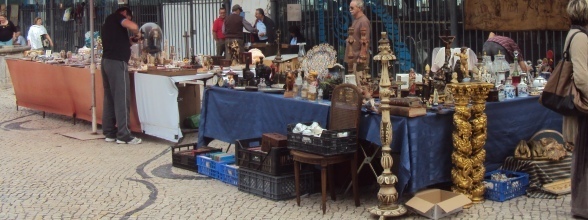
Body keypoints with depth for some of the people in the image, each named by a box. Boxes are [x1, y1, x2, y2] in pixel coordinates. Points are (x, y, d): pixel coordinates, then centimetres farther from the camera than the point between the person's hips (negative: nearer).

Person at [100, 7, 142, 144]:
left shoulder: (107, 22, 25)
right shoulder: (117, 17, 0)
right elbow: (133, 26, -19)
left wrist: (130, 41, 16)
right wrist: (137, 34, 1)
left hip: (107, 61, 9)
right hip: (117, 62, -9)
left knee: (109, 98, 11)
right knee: (122, 99, -7)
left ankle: (109, 133, 13)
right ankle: (123, 135, -7)